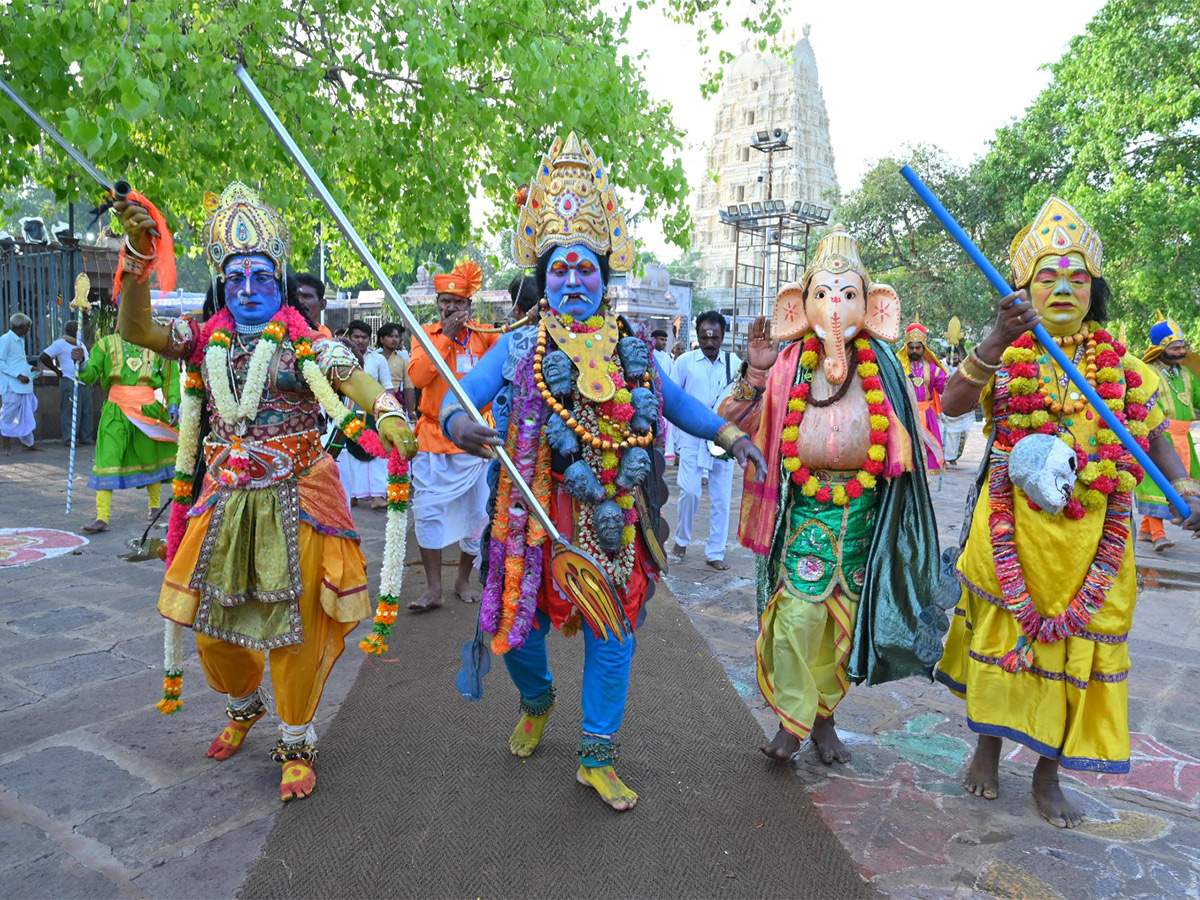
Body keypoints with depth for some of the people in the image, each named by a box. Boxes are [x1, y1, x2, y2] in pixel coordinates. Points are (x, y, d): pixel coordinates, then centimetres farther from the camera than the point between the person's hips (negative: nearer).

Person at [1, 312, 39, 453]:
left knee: (27, 414, 11)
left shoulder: (20, 341, 16)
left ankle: (28, 442, 18)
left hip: (24, 385, 9)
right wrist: (19, 375, -20)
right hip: (12, 386, -9)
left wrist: (31, 368, 9)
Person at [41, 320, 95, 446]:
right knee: (71, 412, -8)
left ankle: (85, 438, 13)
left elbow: (87, 363, 31)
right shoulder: (61, 343, -3)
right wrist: (57, 371, -4)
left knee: (86, 412, 7)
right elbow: (43, 357, -7)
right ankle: (70, 439, -4)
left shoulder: (80, 344, 21)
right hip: (70, 383, -8)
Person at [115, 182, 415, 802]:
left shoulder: (304, 343, -3)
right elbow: (135, 329, -5)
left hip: (295, 501, -4)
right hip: (226, 501, 4)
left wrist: (386, 412, -42)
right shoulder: (208, 341, 8)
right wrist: (139, 254, -19)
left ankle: (296, 745, 22)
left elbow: (352, 379, -20)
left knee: (293, 627, 2)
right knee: (214, 625, 13)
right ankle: (243, 707, 44)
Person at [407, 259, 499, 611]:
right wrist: (446, 335, -11)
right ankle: (433, 587, 8)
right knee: (427, 510, -2)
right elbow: (418, 376, -10)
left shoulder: (483, 336, 3)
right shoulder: (426, 334, 5)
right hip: (433, 437, 0)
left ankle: (464, 578, 26)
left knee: (475, 510, 7)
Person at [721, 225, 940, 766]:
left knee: (844, 615, 8)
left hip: (862, 509, 3)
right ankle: (790, 720, 7)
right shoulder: (789, 363, -3)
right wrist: (756, 373, -16)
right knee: (797, 611, -12)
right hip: (802, 507, -2)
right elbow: (740, 425, -6)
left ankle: (823, 716, 26)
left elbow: (903, 442, 10)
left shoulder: (881, 364, 3)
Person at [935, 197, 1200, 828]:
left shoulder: (1120, 365, 6)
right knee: (1001, 633, 10)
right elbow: (952, 404, -18)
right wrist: (1000, 338, -29)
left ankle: (1048, 775, 28)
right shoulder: (1005, 358, -1)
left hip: (1090, 535, 2)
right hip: (1012, 531, -2)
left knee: (1075, 646, 9)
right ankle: (988, 747, 33)